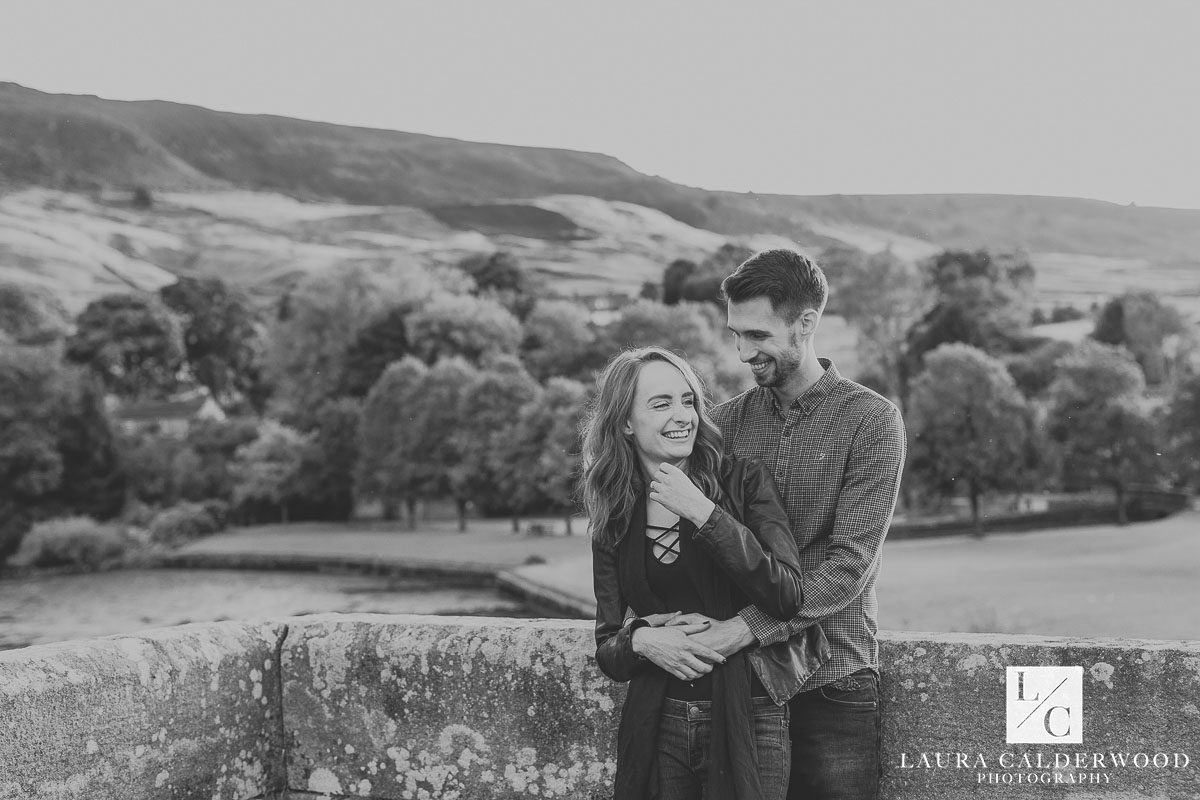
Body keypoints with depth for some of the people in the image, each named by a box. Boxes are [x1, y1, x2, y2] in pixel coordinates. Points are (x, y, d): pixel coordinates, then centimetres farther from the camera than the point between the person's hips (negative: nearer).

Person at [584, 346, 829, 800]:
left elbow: (786, 598, -15)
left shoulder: (743, 481, -5)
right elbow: (607, 650, 6)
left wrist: (703, 512, -19)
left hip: (747, 718, -2)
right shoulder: (612, 524, 4)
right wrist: (642, 640, -17)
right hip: (655, 726, 3)